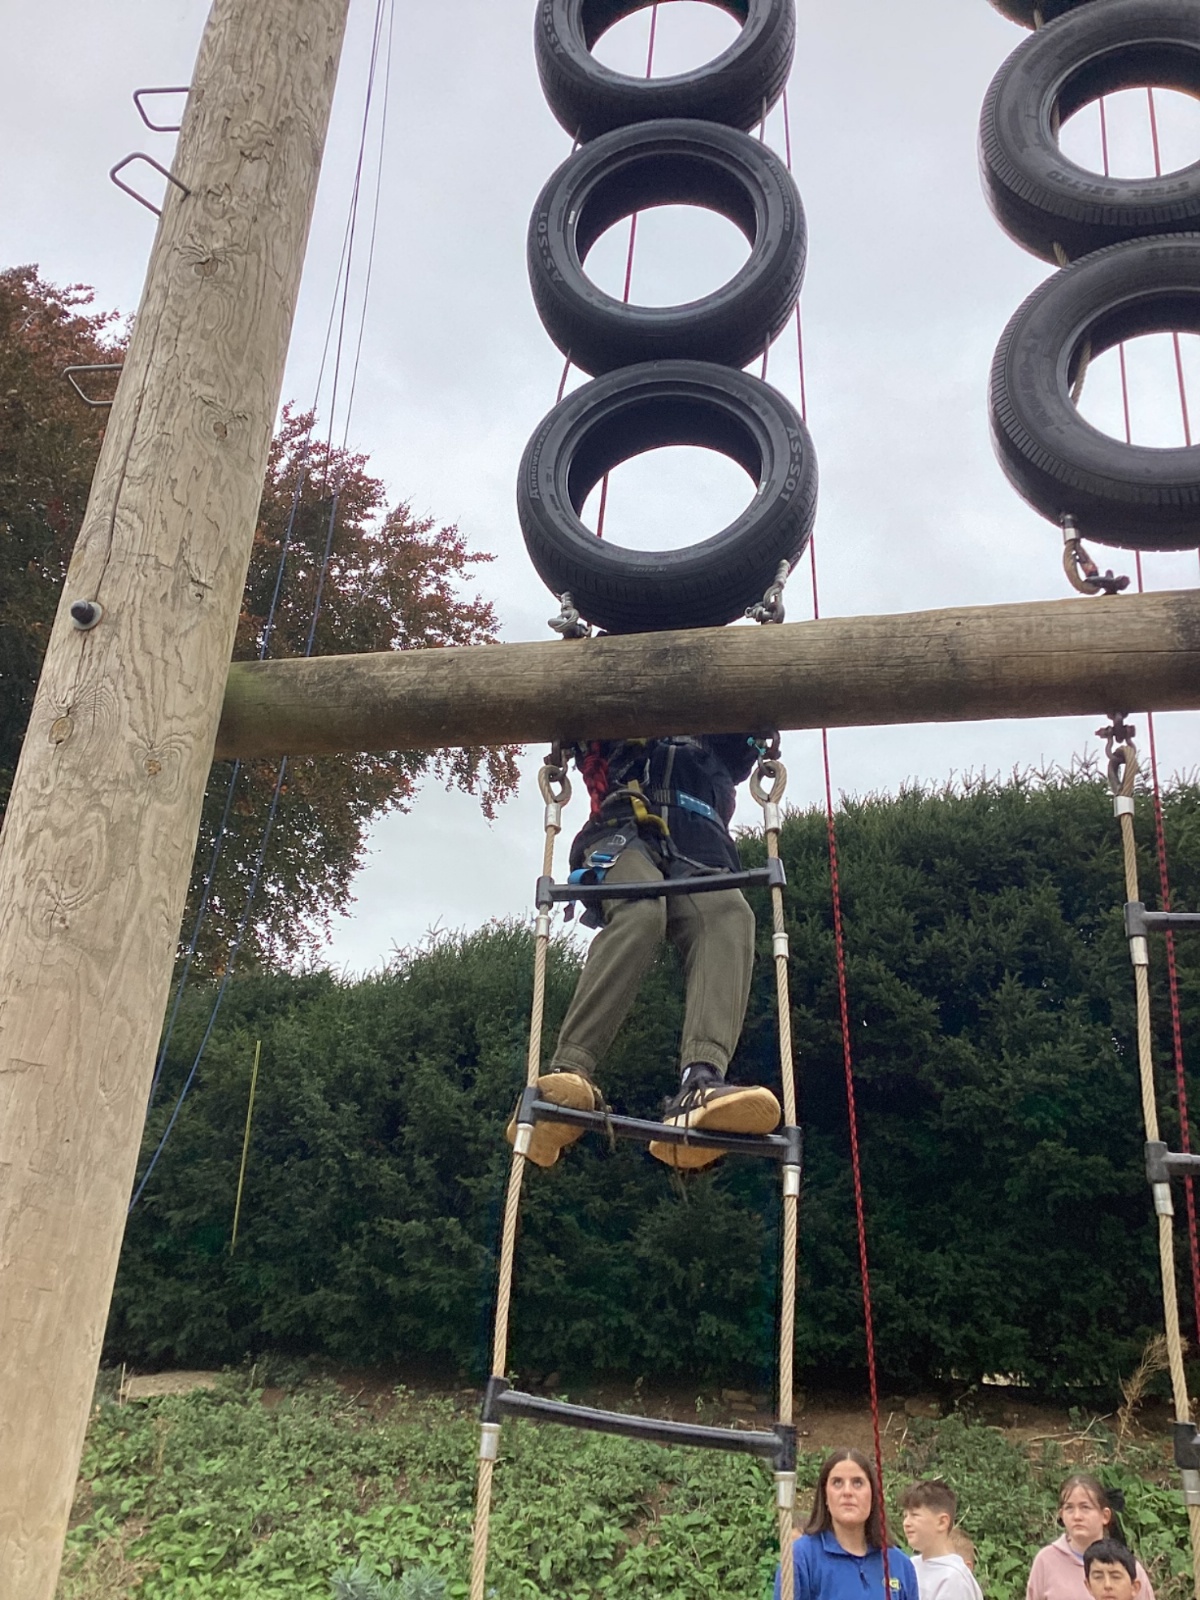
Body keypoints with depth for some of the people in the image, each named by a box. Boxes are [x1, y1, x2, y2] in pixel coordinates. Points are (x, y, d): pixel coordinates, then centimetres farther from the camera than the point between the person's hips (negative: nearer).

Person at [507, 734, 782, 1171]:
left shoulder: (720, 750, 41)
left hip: (696, 856, 2)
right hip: (626, 836, -2)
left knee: (729, 917, -33)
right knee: (639, 911, -37)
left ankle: (700, 1086, -55)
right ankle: (569, 1075, -50)